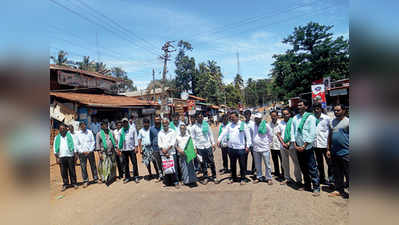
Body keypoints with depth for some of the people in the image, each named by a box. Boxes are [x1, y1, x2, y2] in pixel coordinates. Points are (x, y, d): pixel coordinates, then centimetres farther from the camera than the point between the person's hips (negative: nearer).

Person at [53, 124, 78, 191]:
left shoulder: (70, 136, 6)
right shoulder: (57, 137, 10)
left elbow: (74, 145, 5)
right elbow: (55, 148, 9)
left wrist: (75, 155, -1)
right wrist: (56, 157, 2)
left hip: (70, 156, -1)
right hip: (61, 156, 1)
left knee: (72, 170, 2)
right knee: (63, 172, 4)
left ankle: (74, 183, 13)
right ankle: (65, 184, 16)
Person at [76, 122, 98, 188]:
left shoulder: (89, 132, 2)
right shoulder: (78, 134, 0)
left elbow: (93, 142, 2)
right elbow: (77, 145, 2)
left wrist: (90, 151, -7)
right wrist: (82, 151, -8)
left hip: (90, 152, 1)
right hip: (82, 153, 0)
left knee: (93, 166, 7)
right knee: (83, 167, 2)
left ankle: (96, 178, 18)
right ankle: (85, 181, 13)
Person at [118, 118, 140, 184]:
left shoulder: (132, 128, 2)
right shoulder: (121, 131, 8)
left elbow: (135, 138, 0)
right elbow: (119, 140, 12)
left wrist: (136, 147, -7)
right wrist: (118, 148, 7)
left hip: (132, 149, -2)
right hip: (124, 149, 2)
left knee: (134, 163, -2)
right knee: (125, 164, 7)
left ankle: (136, 177, 7)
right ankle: (127, 177, 18)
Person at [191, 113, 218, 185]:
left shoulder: (206, 125, 4)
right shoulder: (194, 127, 1)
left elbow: (210, 134, 9)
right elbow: (193, 138, 3)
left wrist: (213, 143, 5)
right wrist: (194, 147, -2)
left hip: (208, 146, 1)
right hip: (199, 147, -1)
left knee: (211, 162, 4)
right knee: (203, 163, 7)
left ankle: (214, 177, 17)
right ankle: (205, 177, 19)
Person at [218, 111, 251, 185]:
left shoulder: (242, 125, -3)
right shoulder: (229, 125, 7)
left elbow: (248, 136, -2)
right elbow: (224, 133, -1)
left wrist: (247, 146, -7)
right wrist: (219, 140, -15)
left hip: (240, 148, -4)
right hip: (232, 148, 4)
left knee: (242, 165, 5)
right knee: (232, 164, 14)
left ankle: (243, 179, 20)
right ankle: (233, 178, 29)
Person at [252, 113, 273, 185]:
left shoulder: (266, 126, -6)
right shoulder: (253, 125, 2)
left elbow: (270, 135, 6)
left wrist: (267, 142, 4)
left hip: (265, 148, -3)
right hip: (255, 149, 3)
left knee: (267, 165, 3)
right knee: (257, 165, 13)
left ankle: (269, 178, 16)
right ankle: (259, 177, 26)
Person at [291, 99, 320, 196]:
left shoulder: (310, 117, -7)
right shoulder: (295, 118, 8)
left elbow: (312, 134, -11)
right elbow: (292, 132, 7)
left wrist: (304, 146, -14)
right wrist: (294, 145, -2)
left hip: (307, 148, -5)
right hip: (298, 147, 5)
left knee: (312, 168, -1)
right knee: (303, 168, 14)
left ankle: (316, 188, 11)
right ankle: (307, 186, 27)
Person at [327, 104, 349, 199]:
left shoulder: (347, 121, -5)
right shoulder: (332, 122, 12)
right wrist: (328, 149, 12)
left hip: (345, 153, -6)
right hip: (334, 153, 6)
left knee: (347, 173, 1)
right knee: (337, 173, 14)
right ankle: (339, 190, 26)